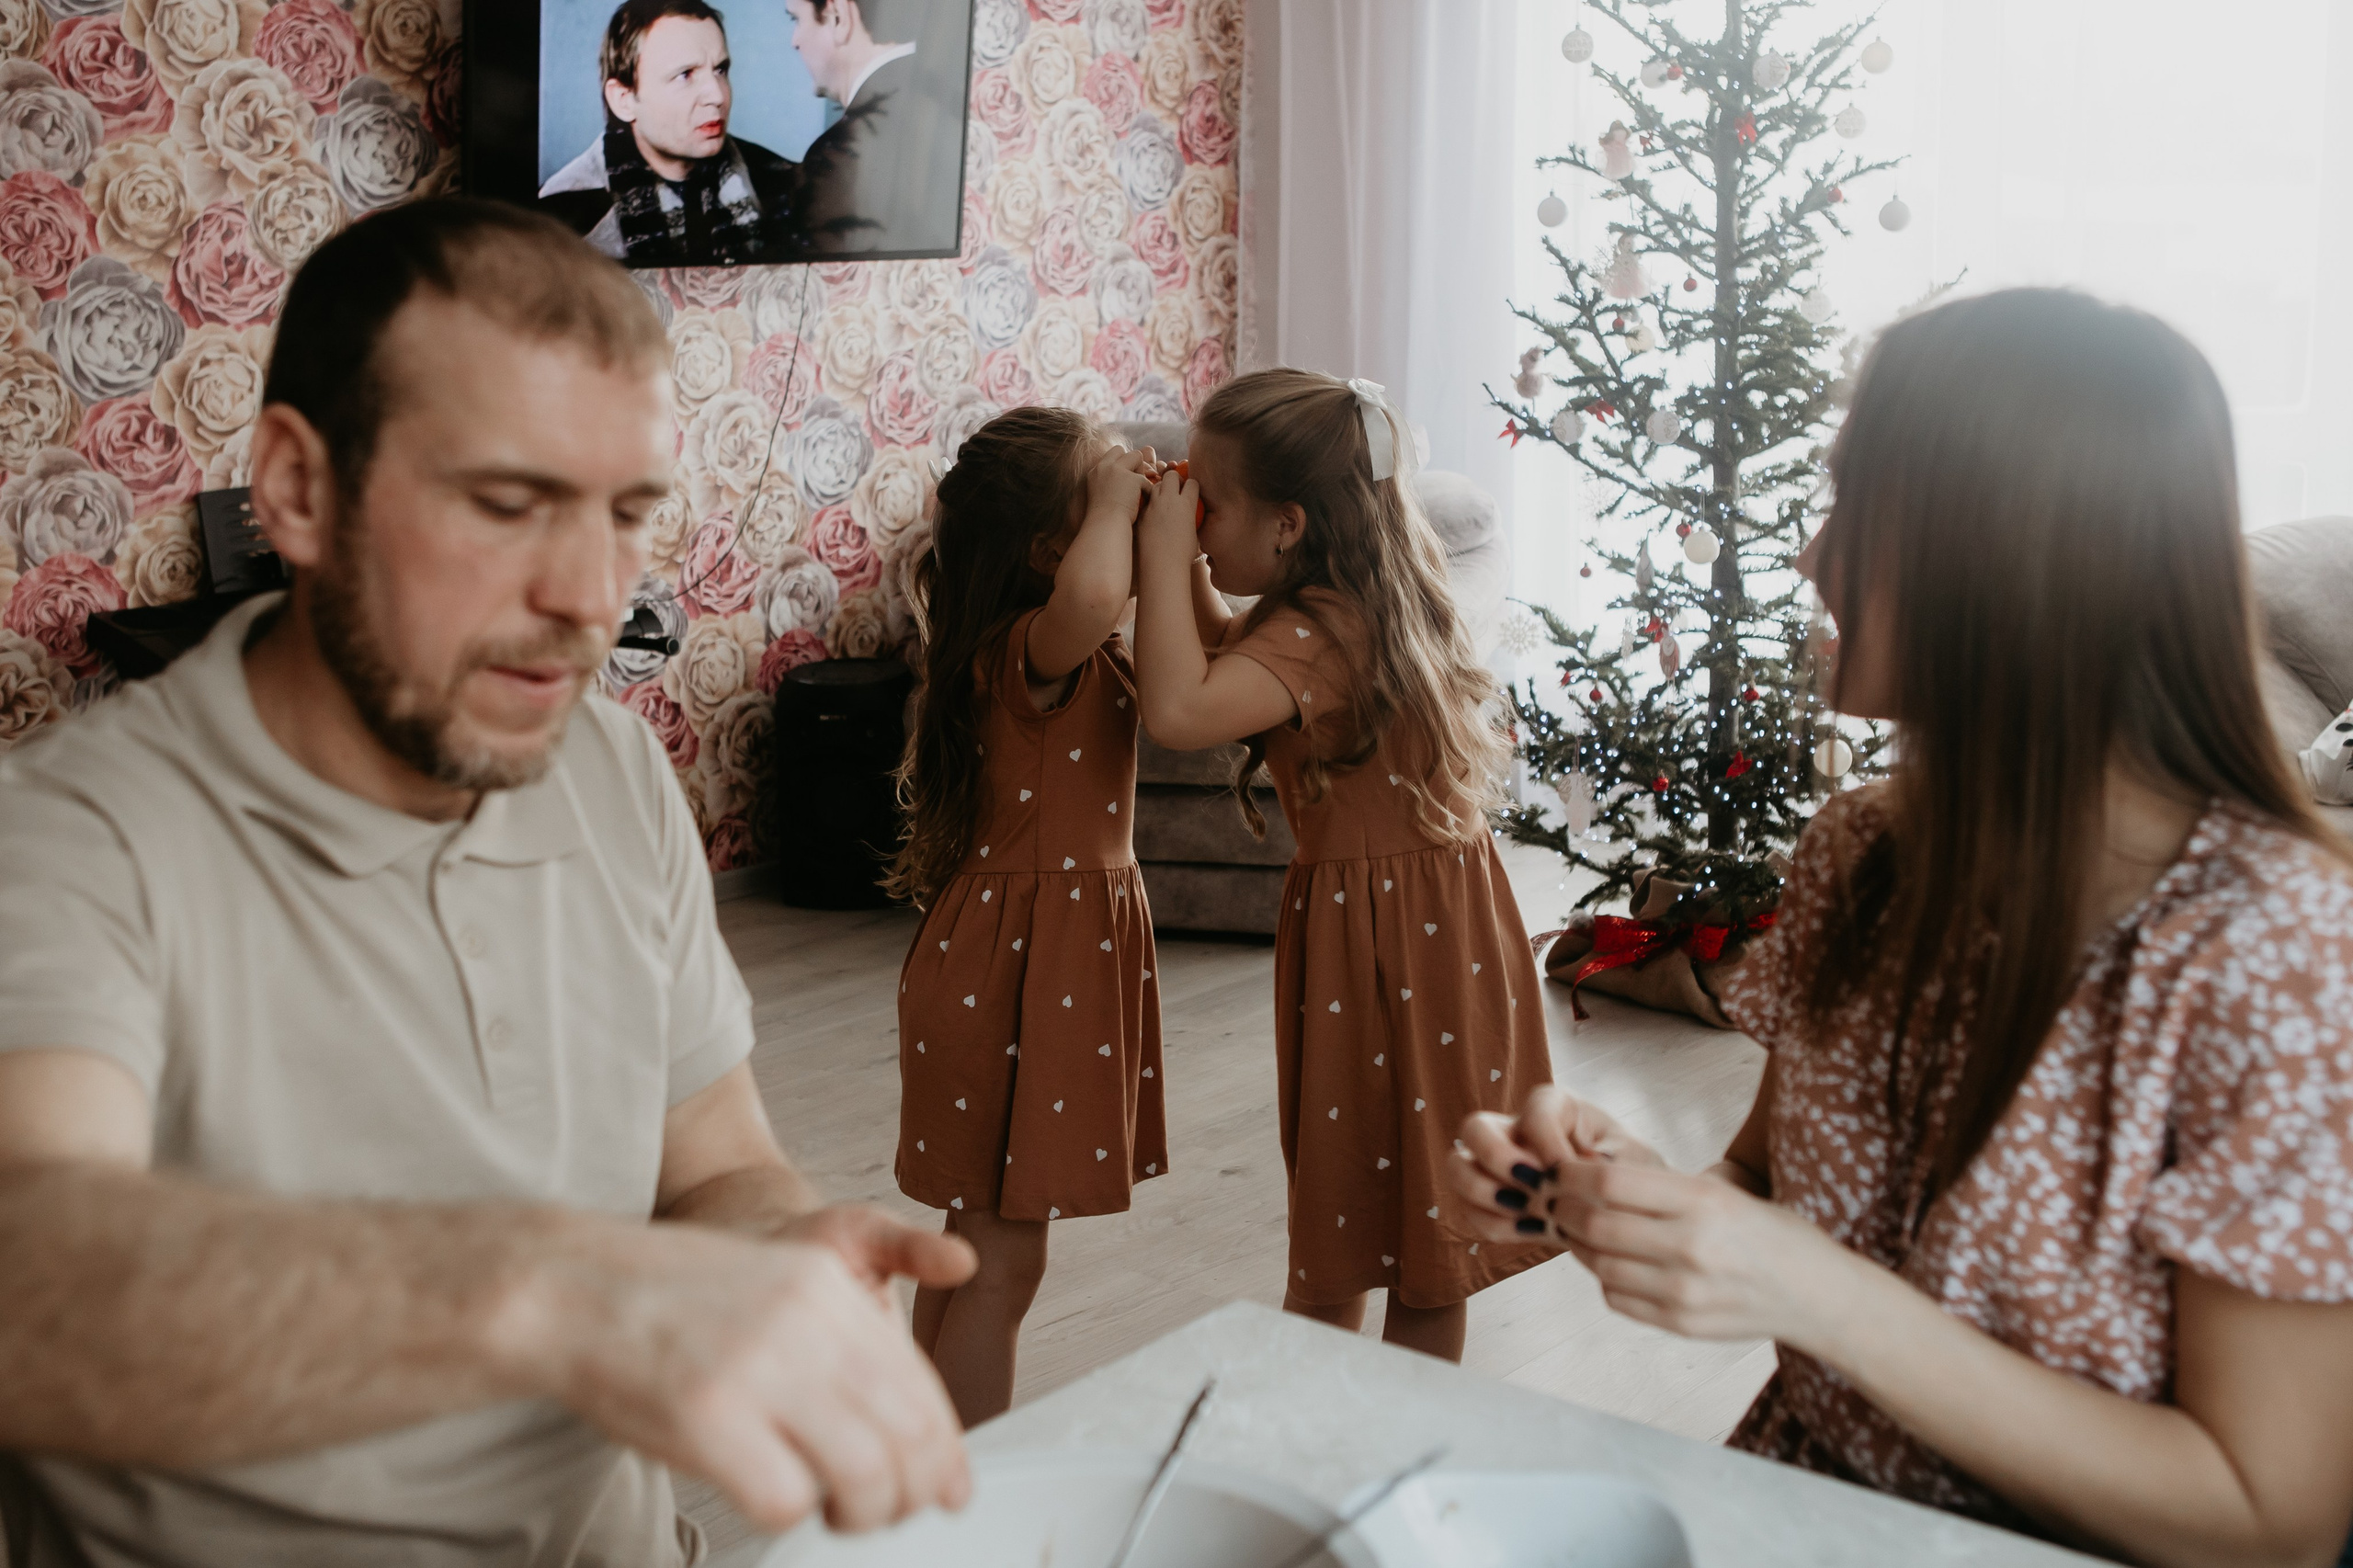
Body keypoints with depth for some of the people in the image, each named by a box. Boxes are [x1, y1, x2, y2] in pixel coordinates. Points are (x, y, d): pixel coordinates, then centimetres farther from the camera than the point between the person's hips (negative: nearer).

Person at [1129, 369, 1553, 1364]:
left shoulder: (1325, 631, -23)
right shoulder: (1363, 600, 8)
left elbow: (1178, 710, -37)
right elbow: (1228, 663, 25)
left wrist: (1165, 552, -25)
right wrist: (1185, 566, 9)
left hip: (1391, 931, -10)